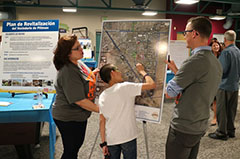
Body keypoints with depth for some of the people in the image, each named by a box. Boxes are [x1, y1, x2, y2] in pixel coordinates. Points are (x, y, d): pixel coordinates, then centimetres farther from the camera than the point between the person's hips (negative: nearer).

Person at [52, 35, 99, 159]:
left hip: (79, 116, 9)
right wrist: (100, 109, -22)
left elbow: (83, 80, 19)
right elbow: (79, 100, -29)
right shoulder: (68, 72, -29)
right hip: (69, 119, -9)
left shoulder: (77, 63, 1)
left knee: (77, 145, 26)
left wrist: (95, 73, 0)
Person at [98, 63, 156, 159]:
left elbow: (102, 121, 4)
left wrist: (103, 143, 8)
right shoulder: (126, 87, -11)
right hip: (128, 137, -4)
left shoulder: (102, 96, 4)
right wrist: (142, 71, 6)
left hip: (111, 140, 4)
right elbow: (152, 85, -10)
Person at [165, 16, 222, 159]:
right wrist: (176, 70, 11)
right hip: (201, 127, 9)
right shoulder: (216, 62, 6)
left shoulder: (196, 61, -24)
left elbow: (169, 93, -18)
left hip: (184, 129, -9)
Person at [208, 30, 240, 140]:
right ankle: (231, 130, 27)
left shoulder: (226, 52, -17)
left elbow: (222, 70, -20)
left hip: (224, 86, -8)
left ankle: (222, 132, 9)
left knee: (221, 110, 2)